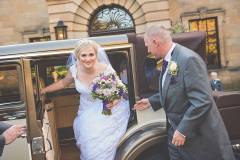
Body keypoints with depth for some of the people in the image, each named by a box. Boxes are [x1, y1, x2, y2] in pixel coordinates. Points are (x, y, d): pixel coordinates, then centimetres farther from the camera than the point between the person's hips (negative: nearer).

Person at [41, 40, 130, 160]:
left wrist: (113, 102, -28)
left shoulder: (106, 70, -21)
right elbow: (63, 83, 10)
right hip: (87, 111, 3)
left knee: (100, 138, -19)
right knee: (88, 138, -11)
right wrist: (43, 90, 12)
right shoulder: (75, 70, -11)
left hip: (106, 110, -3)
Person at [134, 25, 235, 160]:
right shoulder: (169, 61, 6)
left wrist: (183, 130, -22)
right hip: (175, 130, 9)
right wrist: (151, 101, 20)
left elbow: (202, 101, -26)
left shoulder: (188, 59, -22)